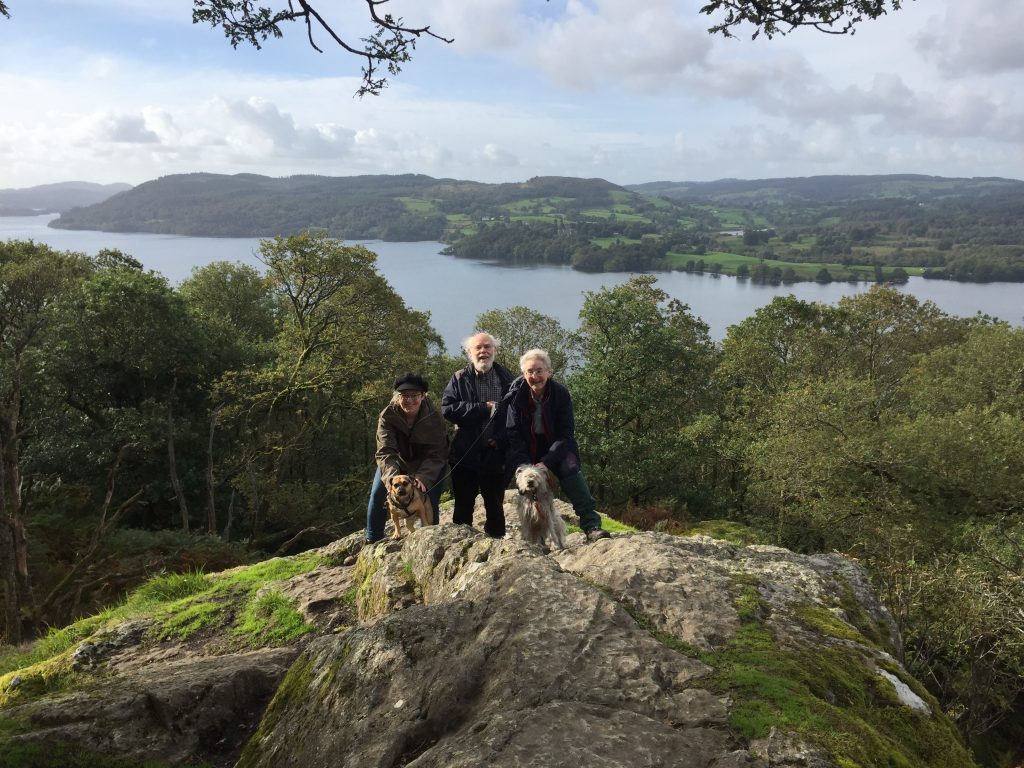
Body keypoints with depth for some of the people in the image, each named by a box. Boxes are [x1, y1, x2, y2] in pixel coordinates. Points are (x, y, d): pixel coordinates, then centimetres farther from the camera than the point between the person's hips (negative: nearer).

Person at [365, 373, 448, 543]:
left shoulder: (434, 417, -28)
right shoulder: (387, 416, -28)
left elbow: (435, 455, -27)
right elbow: (385, 452, -35)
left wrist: (423, 477, -44)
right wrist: (392, 477, -53)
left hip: (428, 466, -1)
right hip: (395, 463, 1)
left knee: (430, 503, -10)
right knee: (377, 496, -5)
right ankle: (372, 541, 12)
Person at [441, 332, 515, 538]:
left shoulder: (506, 378, 3)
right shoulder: (459, 378, 2)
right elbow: (446, 409, -10)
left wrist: (503, 438, -12)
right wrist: (483, 408, -15)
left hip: (495, 453, 1)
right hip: (465, 454, 0)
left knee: (495, 506, 11)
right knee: (463, 507, 6)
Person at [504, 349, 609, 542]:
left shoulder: (561, 394, -14)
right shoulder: (516, 395, -13)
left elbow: (566, 434, -13)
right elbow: (512, 434, -11)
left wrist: (546, 462, -24)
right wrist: (526, 466, -22)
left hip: (556, 449, -1)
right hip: (527, 451, 2)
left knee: (571, 469, -24)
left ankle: (591, 525, -30)